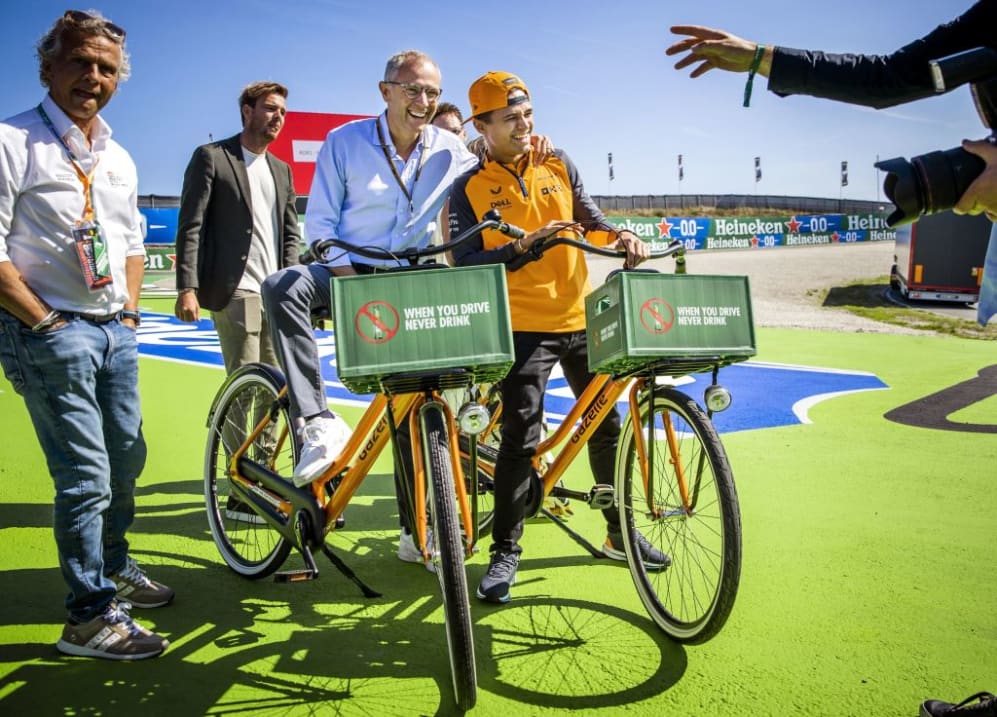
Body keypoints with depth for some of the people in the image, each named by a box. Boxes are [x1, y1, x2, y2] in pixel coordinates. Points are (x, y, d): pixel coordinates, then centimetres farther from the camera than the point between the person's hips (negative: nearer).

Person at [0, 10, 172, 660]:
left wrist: (131, 308, 10)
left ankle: (116, 568, 36)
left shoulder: (118, 159, 14)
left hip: (117, 331, 8)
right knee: (87, 476, -6)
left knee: (126, 460, 16)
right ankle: (91, 617, 7)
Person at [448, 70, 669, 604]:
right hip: (522, 325, -4)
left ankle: (619, 532, 29)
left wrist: (621, 237, -8)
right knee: (520, 437, -10)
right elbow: (466, 263, -12)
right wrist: (524, 244, -25)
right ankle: (505, 552, 6)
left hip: (580, 317, 5)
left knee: (606, 427, 11)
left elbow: (590, 219, 12)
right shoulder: (469, 188, -3)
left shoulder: (557, 163, 8)